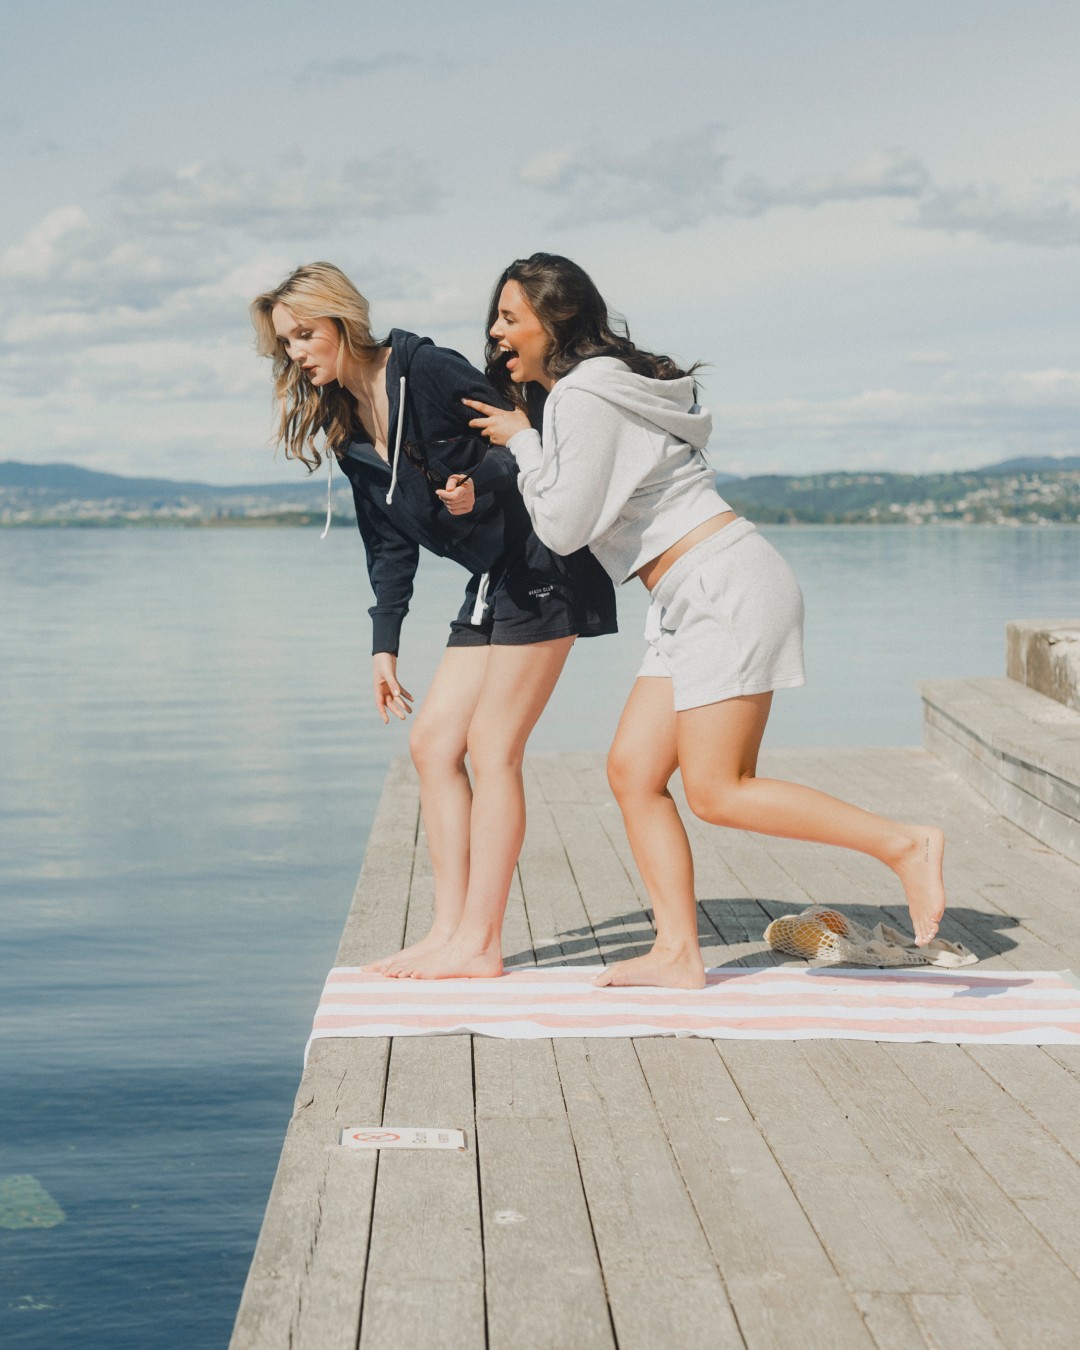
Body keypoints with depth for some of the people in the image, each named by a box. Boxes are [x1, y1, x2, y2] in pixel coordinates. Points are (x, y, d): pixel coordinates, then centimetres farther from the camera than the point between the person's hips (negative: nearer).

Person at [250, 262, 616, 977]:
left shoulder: (429, 370, -14)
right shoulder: (343, 429, 9)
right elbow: (391, 545, 13)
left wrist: (478, 486, -31)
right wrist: (385, 644, 10)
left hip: (543, 570, -9)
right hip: (491, 584, 9)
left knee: (491, 749, -9)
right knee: (432, 743, 4)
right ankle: (449, 931, 9)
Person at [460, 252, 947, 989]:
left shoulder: (585, 397, -12)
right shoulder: (603, 384, 19)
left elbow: (563, 527, -13)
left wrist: (521, 442, 0)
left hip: (728, 585, -10)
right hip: (692, 602, 10)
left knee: (718, 791, -11)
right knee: (634, 770, 5)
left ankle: (905, 844, -6)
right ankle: (678, 951, 6)